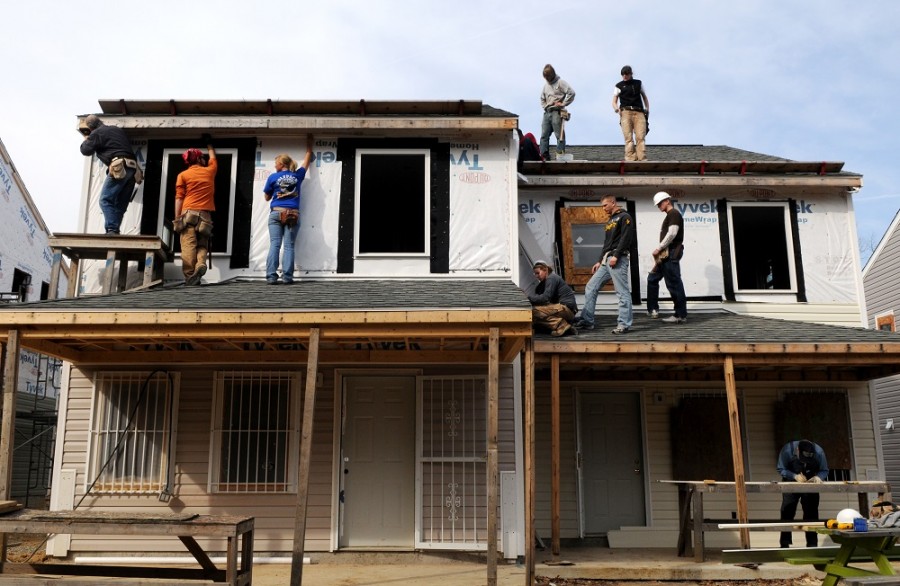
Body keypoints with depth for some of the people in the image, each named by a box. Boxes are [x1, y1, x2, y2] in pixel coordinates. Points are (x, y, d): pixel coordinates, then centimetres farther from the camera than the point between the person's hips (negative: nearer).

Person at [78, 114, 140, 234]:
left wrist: (86, 139, 26)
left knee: (105, 200, -10)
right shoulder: (118, 130, 29)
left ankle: (112, 230, -23)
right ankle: (115, 231, 1)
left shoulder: (97, 133, 6)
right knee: (120, 205, 6)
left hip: (119, 167, -8)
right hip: (133, 168, 8)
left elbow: (86, 151, 9)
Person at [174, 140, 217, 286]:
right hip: (205, 215, 2)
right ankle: (201, 265, -24)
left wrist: (177, 219, 1)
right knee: (202, 244, 6)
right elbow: (213, 159, 39)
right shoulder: (209, 171, 15)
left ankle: (189, 276, -20)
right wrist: (209, 146, 56)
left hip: (188, 213, -2)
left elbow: (179, 198, 1)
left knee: (188, 245, -9)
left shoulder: (183, 175, 8)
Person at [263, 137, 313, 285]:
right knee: (289, 246, -1)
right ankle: (287, 277, -7)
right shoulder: (297, 176, 9)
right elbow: (307, 160, 26)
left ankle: (271, 276, -11)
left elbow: (267, 197, 13)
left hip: (276, 213, -1)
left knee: (274, 245, -4)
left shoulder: (273, 177, 4)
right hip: (293, 214, 1)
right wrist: (309, 146, 39)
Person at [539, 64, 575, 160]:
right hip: (547, 112, 7)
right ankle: (545, 157, 3)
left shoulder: (560, 82, 0)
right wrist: (545, 106, 11)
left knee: (559, 135, -7)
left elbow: (572, 93, -9)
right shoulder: (546, 85, 19)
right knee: (544, 135, 1)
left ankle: (561, 155, -7)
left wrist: (563, 104, -10)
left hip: (557, 112, -7)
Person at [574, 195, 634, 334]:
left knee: (622, 292, -8)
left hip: (618, 260, -9)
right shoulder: (610, 221, 24)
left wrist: (616, 256, -21)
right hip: (606, 261, 9)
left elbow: (625, 238, -14)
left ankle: (624, 324, -6)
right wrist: (599, 261, 21)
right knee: (590, 288, 6)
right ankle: (587, 321, 8)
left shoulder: (624, 217, -2)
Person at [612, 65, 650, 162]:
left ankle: (642, 159, -23)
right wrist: (616, 108, -12)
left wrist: (647, 108, 12)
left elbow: (644, 97, 29)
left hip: (639, 113, 1)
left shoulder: (638, 83, 22)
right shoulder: (619, 86, 18)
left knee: (640, 137, -14)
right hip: (626, 112, -1)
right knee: (629, 138, -13)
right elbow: (614, 101, 12)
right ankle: (630, 159, -19)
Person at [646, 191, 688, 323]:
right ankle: (653, 309, 20)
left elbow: (672, 234, -20)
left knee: (674, 283, -10)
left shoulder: (674, 214, -8)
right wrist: (660, 251, 15)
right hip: (666, 254, 11)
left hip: (671, 253, -11)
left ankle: (681, 315, -8)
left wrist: (658, 248, -15)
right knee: (652, 278, 16)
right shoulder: (669, 216, 22)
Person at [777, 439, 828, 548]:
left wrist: (818, 477, -36)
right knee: (787, 511, -6)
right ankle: (785, 543, 1)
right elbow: (781, 469, -20)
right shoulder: (787, 450, -29)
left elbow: (824, 471, -13)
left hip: (811, 483, 1)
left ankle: (812, 544, 8)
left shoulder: (819, 452, -24)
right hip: (791, 483, -1)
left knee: (811, 513, -1)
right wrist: (795, 476, -36)